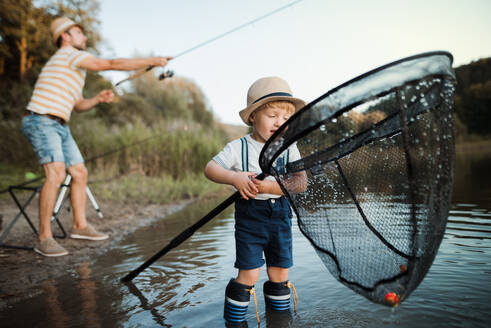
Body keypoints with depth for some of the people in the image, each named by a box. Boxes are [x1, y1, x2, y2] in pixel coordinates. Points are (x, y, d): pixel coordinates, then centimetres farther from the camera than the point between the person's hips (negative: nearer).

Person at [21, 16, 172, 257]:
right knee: (56, 173, -23)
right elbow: (113, 64, -13)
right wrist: (152, 61, -10)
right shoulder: (69, 55, -6)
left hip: (59, 126, 10)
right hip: (41, 122, -10)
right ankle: (44, 238, -15)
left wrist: (98, 99, 7)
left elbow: (78, 105, 26)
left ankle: (80, 226, 16)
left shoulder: (73, 66, 24)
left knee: (79, 172, 7)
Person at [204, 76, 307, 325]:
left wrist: (270, 186, -24)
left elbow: (301, 183, -9)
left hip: (280, 215, 3)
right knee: (249, 273, -2)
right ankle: (234, 319, 21)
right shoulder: (239, 147, -6)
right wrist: (235, 177, -28)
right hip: (250, 215, -3)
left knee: (280, 273, 13)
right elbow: (210, 169, -11)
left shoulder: (290, 149, 1)